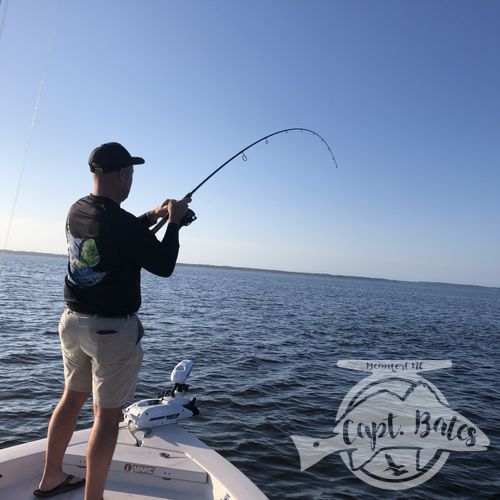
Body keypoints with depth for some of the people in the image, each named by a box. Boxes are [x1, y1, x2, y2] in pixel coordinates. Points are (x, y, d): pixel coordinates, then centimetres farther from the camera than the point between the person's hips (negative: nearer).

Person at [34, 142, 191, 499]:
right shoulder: (122, 223, -23)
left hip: (74, 321, 9)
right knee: (107, 415, 5)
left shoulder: (77, 211, 2)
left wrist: (153, 216, 12)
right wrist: (173, 222, -3)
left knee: (72, 397, 24)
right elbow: (164, 266, -12)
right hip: (112, 329, -8)